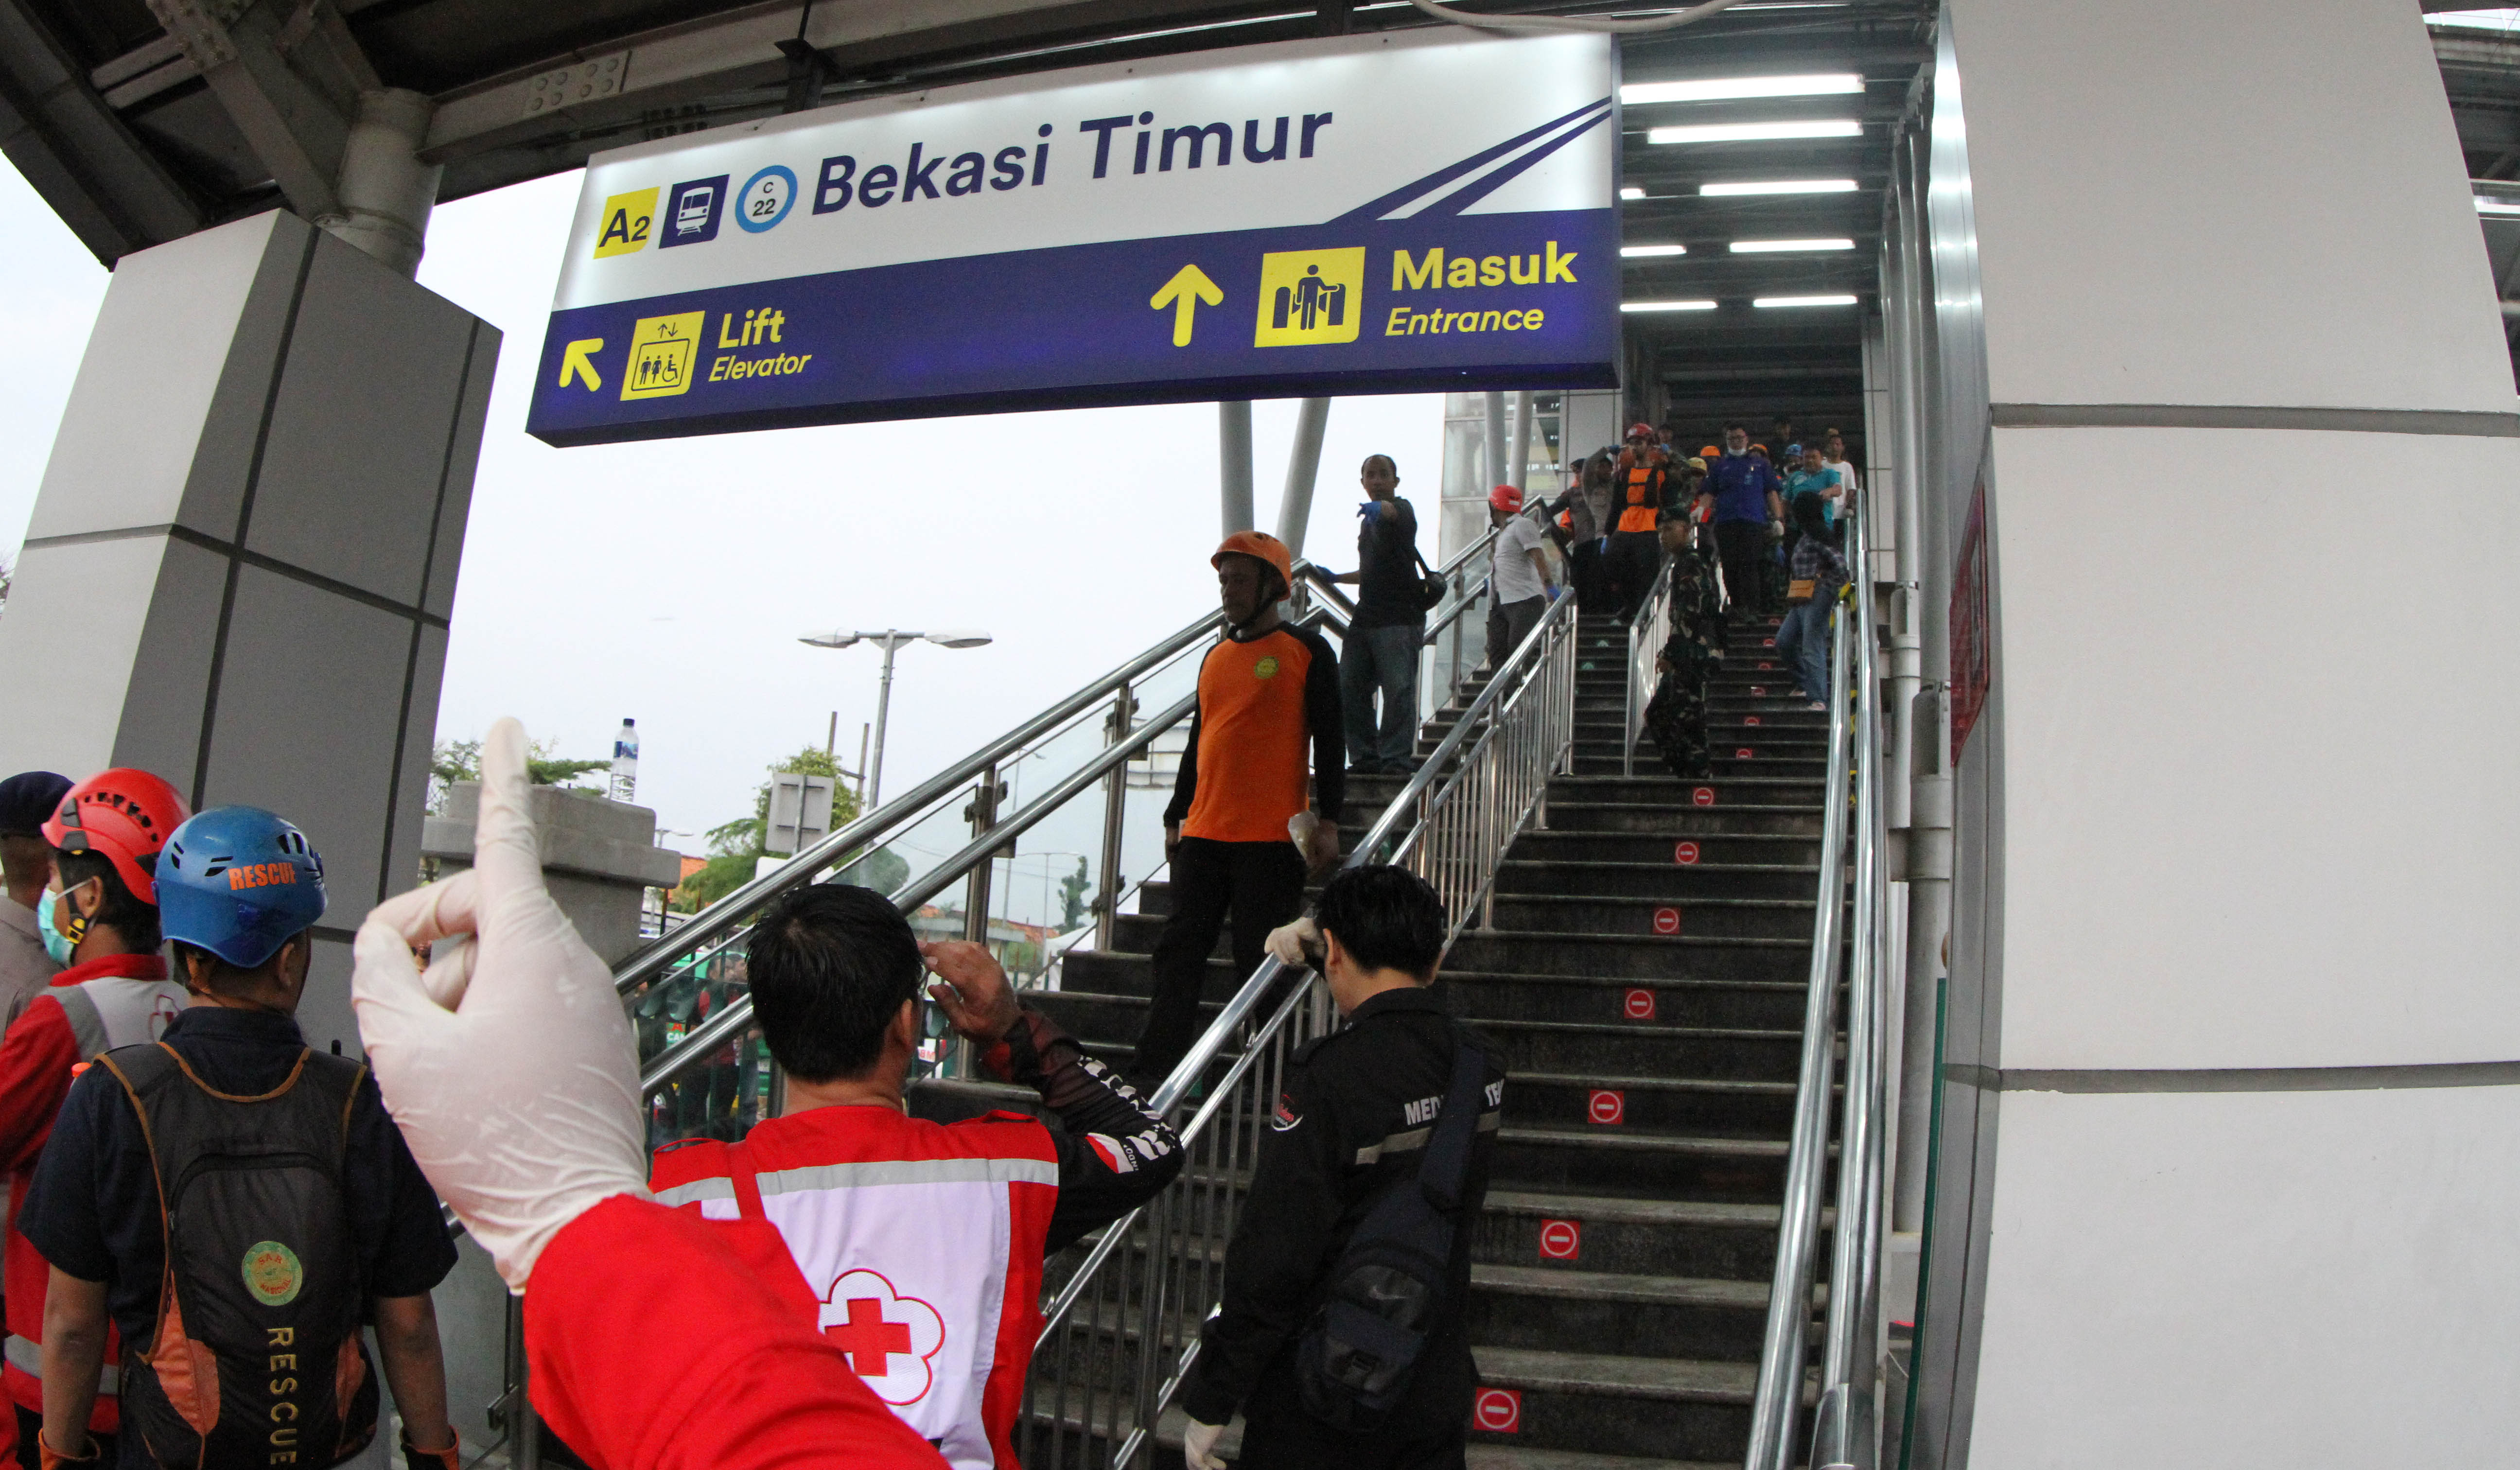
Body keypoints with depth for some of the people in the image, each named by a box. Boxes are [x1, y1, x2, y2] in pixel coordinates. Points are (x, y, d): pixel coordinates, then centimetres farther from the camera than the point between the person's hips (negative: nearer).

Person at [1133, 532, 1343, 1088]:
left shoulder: (1308, 651, 1)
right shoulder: (1216, 657, 17)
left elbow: (1329, 743, -3)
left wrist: (1328, 821, -9)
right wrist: (1176, 818, 20)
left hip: (1272, 836, -6)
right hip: (1204, 834, 6)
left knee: (1259, 960, -2)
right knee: (1179, 952, 2)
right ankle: (1153, 1071, 5)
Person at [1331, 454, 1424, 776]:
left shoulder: (1402, 510, -3)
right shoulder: (1368, 520, 22)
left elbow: (1394, 513, -31)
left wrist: (1379, 508, -52)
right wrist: (1336, 578, 31)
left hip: (1400, 619, -8)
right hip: (1366, 616, 8)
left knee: (1398, 689, -9)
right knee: (1349, 687, 4)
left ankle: (1396, 760, -3)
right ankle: (1364, 758, 12)